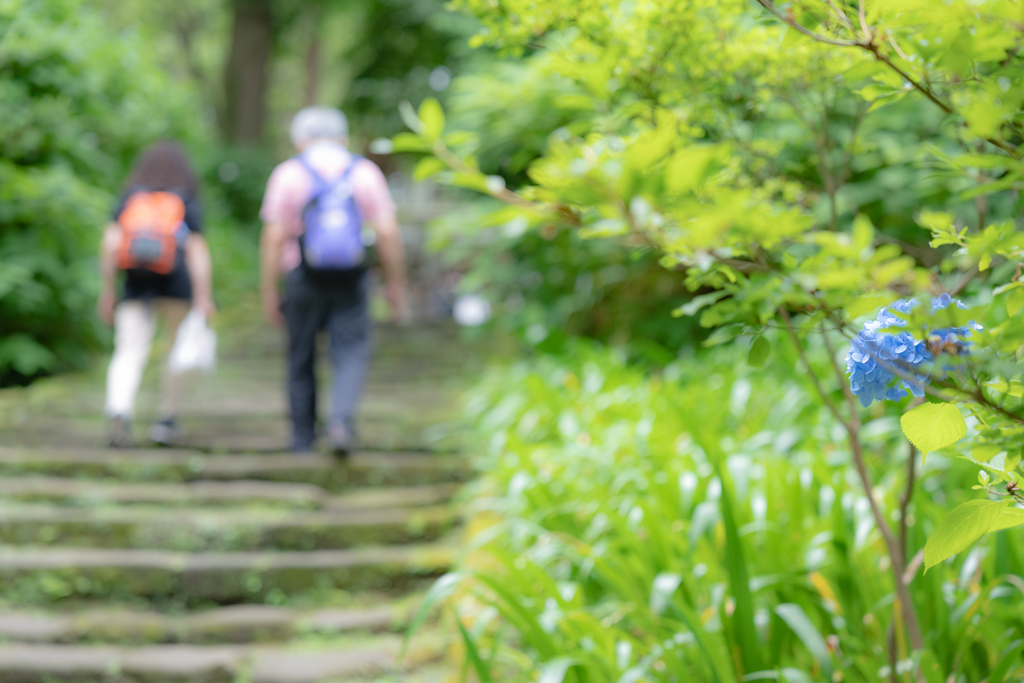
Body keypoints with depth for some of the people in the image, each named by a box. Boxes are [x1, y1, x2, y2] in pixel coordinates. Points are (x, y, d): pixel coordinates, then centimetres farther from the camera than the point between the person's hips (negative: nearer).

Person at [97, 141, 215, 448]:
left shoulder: (129, 198, 10)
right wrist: (204, 299, -9)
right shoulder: (188, 202, 4)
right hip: (176, 284, -1)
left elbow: (109, 243, 1)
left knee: (129, 355, -4)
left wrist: (107, 291, 4)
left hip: (135, 284, 1)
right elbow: (197, 251, -6)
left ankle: (119, 410, -30)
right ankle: (166, 420, 15)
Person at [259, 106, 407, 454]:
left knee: (302, 359, 12)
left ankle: (303, 438, 20)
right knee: (351, 354, 5)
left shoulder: (288, 174, -2)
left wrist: (269, 293, -2)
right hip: (351, 281, 0)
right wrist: (396, 285, 5)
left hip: (303, 280, 0)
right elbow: (388, 233, -3)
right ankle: (342, 418, -20)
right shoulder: (365, 172, 3)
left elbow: (273, 238, -7)